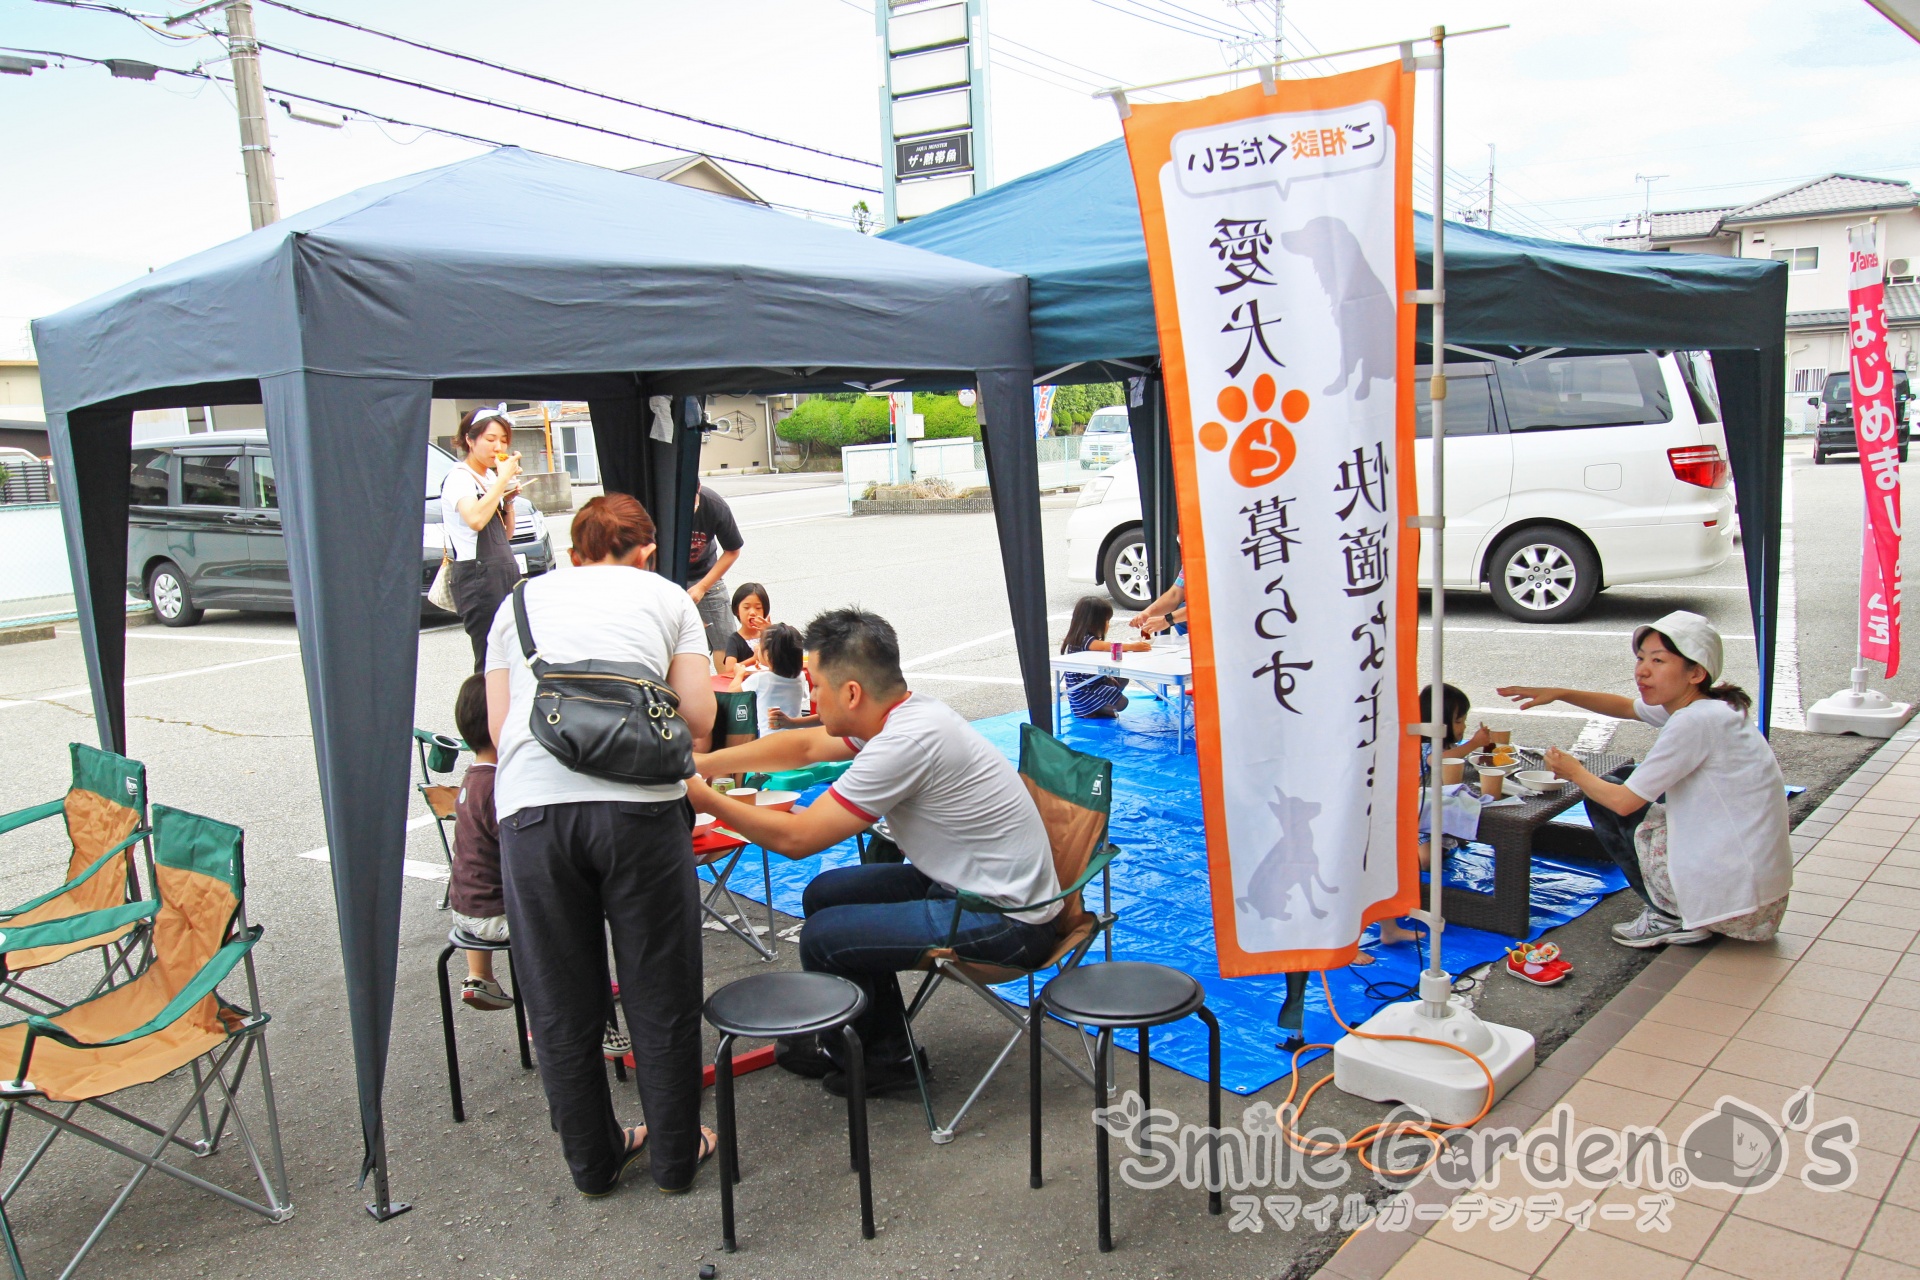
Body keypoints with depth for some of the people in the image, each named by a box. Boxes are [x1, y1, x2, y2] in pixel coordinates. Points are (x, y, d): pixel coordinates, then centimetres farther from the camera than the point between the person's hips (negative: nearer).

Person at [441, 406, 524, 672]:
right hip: (477, 577, -8)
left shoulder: (491, 478, 17)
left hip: (506, 572, 8)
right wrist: (503, 479, -18)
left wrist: (509, 498, 7)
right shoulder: (459, 478, -7)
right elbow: (475, 519, -28)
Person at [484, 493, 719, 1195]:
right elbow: (699, 719, 10)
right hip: (639, 802, -2)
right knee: (660, 992, 14)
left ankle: (593, 1159, 32)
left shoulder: (519, 601, 22)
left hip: (531, 804, 2)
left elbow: (498, 724, 18)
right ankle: (675, 1154, 29)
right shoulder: (666, 597, 17)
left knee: (559, 1003, 17)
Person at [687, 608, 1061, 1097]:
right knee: (825, 894, 14)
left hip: (1005, 922, -10)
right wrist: (704, 763, 13)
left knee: (821, 937, -10)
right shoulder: (905, 712, 2)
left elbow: (795, 838, -21)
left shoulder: (906, 742, -27)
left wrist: (705, 800, -8)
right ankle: (886, 1053, 23)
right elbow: (803, 746, 16)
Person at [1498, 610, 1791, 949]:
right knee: (1627, 777, 19)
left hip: (1732, 893, -9)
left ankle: (1671, 918, 5)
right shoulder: (1699, 706, 5)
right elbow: (1626, 707, 26)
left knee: (1606, 799, 1)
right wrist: (1559, 694, 15)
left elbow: (1623, 802, -17)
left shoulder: (1696, 721, -23)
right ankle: (1682, 912, 18)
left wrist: (1575, 773, 2)